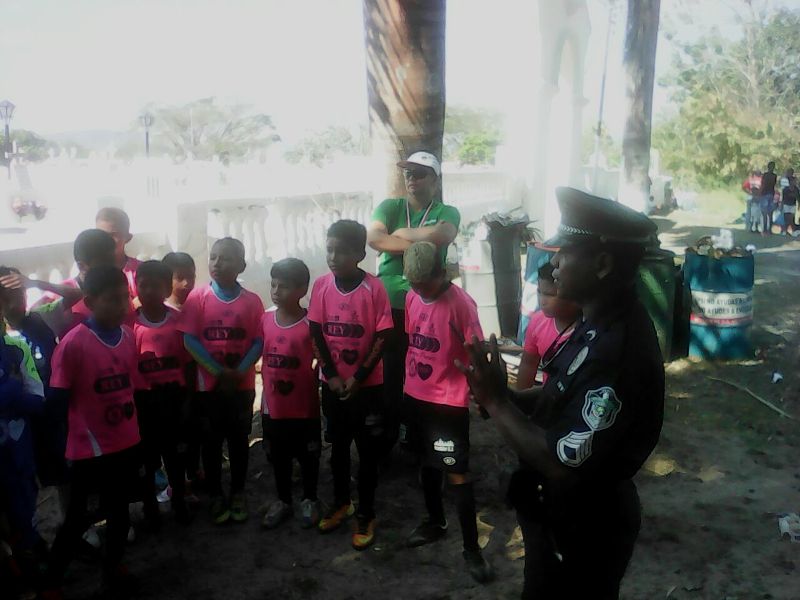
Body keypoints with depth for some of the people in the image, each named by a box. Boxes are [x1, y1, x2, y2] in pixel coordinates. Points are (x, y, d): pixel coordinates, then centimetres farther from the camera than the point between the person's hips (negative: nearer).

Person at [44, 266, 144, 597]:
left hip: (126, 443, 6)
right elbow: (58, 398, -13)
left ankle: (113, 566, 41)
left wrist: (133, 429, 12)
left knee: (120, 510, 20)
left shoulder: (128, 336, -1)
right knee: (78, 518, 8)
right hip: (89, 449, -5)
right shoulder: (73, 343, -20)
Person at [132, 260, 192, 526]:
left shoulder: (179, 320, -6)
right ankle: (150, 505, 30)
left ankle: (179, 500, 35)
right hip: (143, 398, -1)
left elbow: (187, 362, -1)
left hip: (173, 395, 1)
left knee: (176, 450, 15)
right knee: (146, 453, 12)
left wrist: (187, 398, 0)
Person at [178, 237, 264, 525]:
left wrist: (239, 372, -17)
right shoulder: (197, 297, -5)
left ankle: (238, 493, 27)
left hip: (242, 384, 1)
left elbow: (258, 342, -4)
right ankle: (216, 496, 24)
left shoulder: (252, 301, -3)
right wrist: (218, 372, -15)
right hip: (208, 384, -1)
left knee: (239, 439, 12)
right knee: (211, 441, 10)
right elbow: (190, 340, -9)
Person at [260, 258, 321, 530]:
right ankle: (283, 501, 35)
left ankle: (309, 500, 33)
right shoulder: (266, 319, -2)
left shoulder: (310, 324, -15)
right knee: (278, 457, 17)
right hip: (273, 405, 4)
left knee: (308, 456, 13)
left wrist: (311, 384, -9)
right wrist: (268, 383, 7)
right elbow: (264, 355, 10)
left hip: (304, 406, -4)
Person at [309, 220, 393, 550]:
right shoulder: (321, 285, -5)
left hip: (367, 385, -3)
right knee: (338, 446, 18)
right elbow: (316, 334, -1)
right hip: (332, 383, 3)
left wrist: (358, 378, -14)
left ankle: (365, 515, 21)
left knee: (367, 451, 7)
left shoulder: (374, 288, -14)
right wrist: (331, 375, -7)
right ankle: (340, 502, 37)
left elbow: (382, 337, -12)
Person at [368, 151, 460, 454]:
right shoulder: (389, 206, 6)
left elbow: (443, 235, -21)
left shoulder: (447, 212, 4)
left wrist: (402, 233, -12)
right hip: (388, 305, 1)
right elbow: (373, 237, -15)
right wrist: (419, 243, -16)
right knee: (388, 373, 9)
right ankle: (386, 438, 26)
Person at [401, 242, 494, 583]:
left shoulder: (461, 303, -18)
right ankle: (435, 521, 41)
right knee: (427, 462, 21)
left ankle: (471, 547, 12)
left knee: (456, 472, 0)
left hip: (449, 401, -6)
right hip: (417, 396, 7)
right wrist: (408, 382, 14)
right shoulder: (412, 298, 2)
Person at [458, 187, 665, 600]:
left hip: (581, 532, -9)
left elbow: (562, 463, -32)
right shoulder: (602, 323, -2)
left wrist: (496, 402, -24)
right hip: (563, 514, 9)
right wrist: (510, 396, -7)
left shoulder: (618, 351, -34)